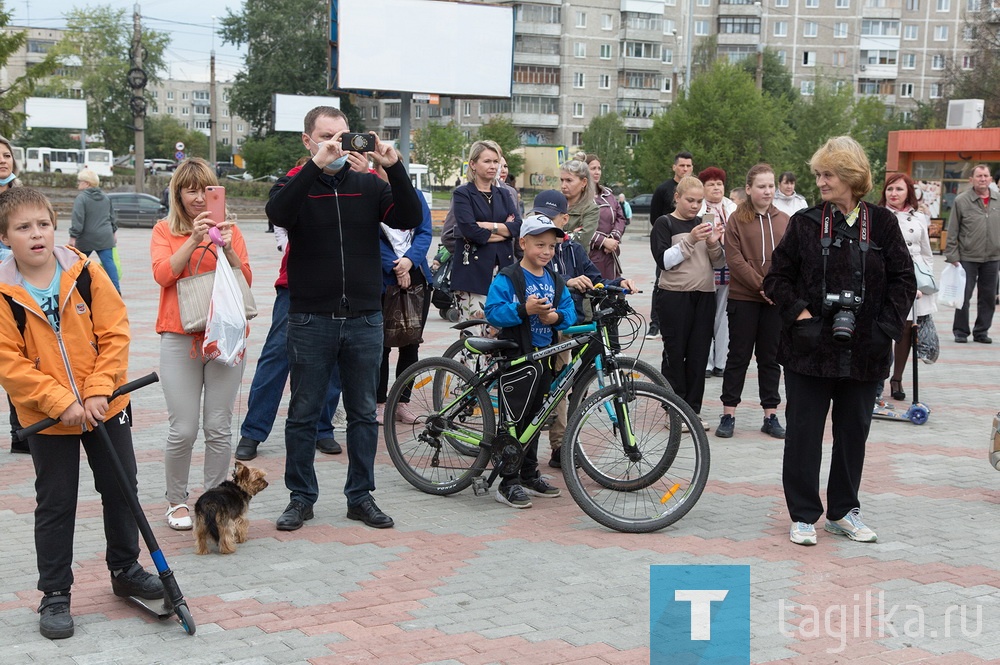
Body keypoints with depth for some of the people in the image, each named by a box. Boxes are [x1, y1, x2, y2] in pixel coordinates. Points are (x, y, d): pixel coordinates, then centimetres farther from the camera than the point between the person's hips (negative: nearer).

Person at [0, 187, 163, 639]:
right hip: (46, 418, -2)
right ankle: (54, 595, 18)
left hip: (105, 406, 2)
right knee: (55, 506, 5)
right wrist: (61, 402, -20)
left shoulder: (85, 273, -8)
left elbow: (115, 333, -7)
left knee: (121, 490, 13)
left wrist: (98, 391, -16)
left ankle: (125, 569, 33)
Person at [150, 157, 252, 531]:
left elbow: (246, 281, 3)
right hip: (180, 339, -1)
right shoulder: (165, 231, 9)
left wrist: (228, 248, -13)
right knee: (183, 430, -4)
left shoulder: (228, 230, 12)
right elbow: (163, 274, -8)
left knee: (219, 428, 0)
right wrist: (194, 240, -17)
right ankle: (177, 501, 14)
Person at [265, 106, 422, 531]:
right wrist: (316, 165, -29)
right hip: (311, 320, -2)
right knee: (304, 413, 6)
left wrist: (394, 167, -18)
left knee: (364, 412, 10)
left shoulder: (368, 185, 7)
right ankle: (301, 497, 19)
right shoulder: (295, 184, 0)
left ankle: (361, 496, 21)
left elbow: (410, 219, -6)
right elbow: (277, 213, -22)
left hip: (365, 318, 2)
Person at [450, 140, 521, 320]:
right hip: (473, 269, -5)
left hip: (502, 267, 5)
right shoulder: (462, 194, 3)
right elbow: (469, 229, -13)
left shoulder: (503, 194, 18)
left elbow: (517, 226, 2)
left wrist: (487, 226, -9)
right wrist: (503, 230, -2)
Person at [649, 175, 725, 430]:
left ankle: (692, 410, 10)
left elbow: (718, 262, 12)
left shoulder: (703, 224, 15)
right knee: (675, 353, -1)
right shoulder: (665, 224, 0)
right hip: (675, 296, -5)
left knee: (699, 354, 4)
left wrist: (713, 243, -8)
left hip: (704, 295, 5)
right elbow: (664, 260, -11)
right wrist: (690, 240, -20)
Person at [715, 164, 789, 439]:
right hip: (743, 299, -3)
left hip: (776, 300, 3)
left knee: (770, 357, 9)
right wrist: (761, 285, -16)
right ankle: (728, 415, 11)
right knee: (739, 356, 4)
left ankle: (771, 415, 16)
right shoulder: (737, 220, -2)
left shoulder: (785, 221, 8)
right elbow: (734, 259, -10)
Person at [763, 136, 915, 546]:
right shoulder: (805, 223, 0)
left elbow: (904, 280, 5)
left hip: (864, 350, 2)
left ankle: (843, 511, 27)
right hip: (810, 347, -1)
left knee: (854, 431, 12)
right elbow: (777, 277, 2)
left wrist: (887, 325, -6)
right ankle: (803, 515, 15)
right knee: (803, 432, 2)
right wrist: (799, 314, -11)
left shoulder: (882, 224, 1)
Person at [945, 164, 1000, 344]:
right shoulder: (961, 201, -4)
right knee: (964, 296, 2)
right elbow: (952, 231, -3)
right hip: (967, 258, -3)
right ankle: (961, 331, 13)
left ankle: (981, 331, 19)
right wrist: (952, 255, -6)